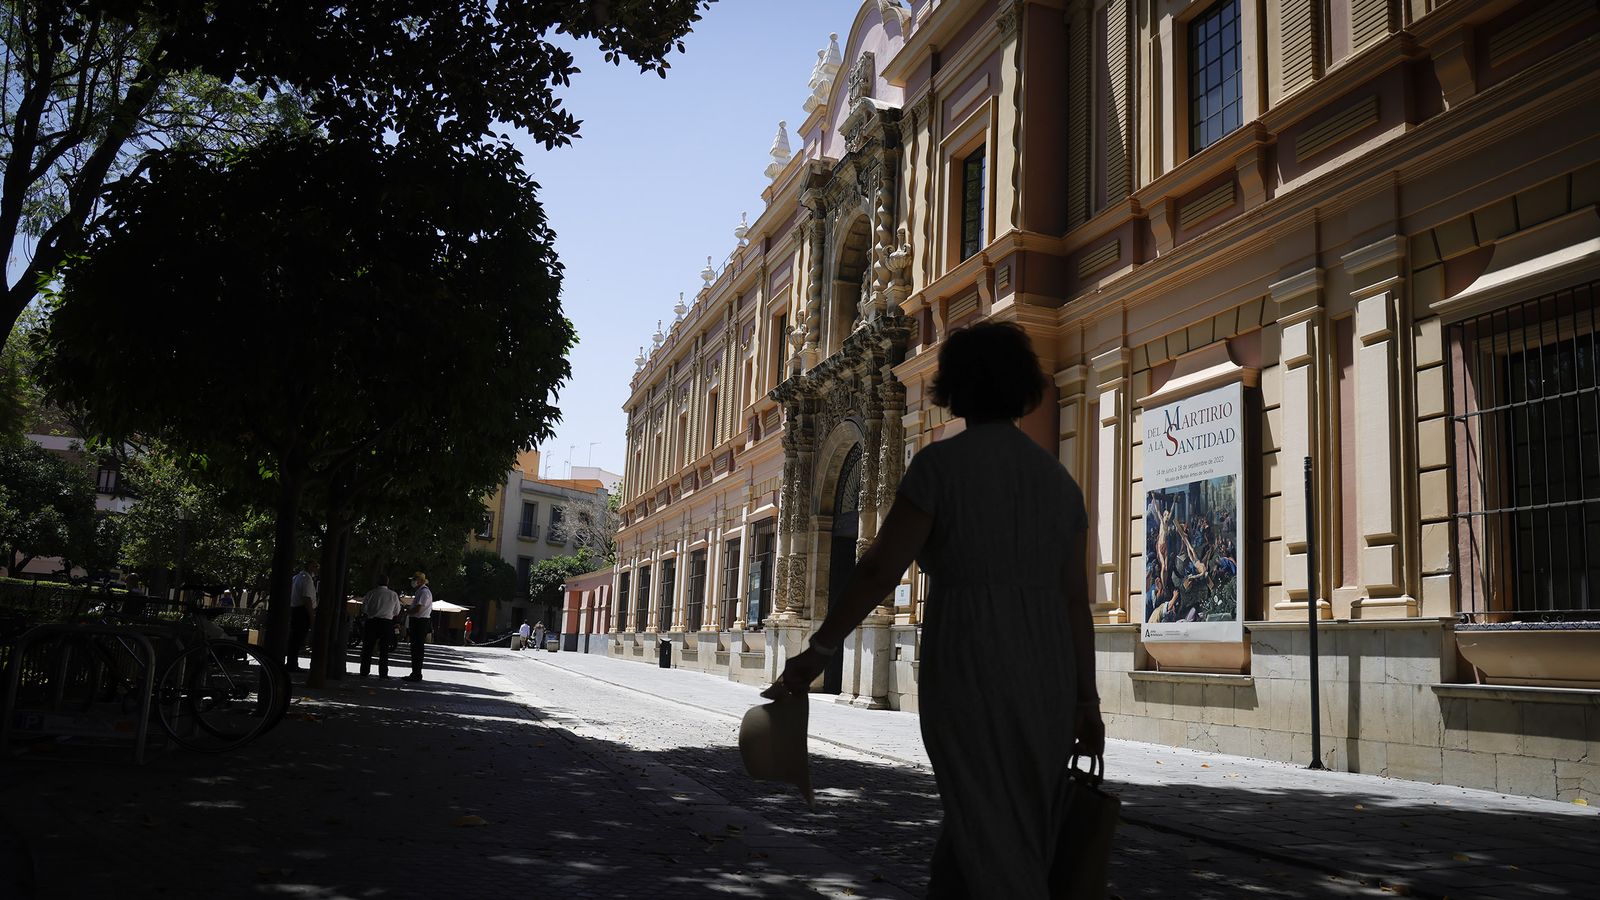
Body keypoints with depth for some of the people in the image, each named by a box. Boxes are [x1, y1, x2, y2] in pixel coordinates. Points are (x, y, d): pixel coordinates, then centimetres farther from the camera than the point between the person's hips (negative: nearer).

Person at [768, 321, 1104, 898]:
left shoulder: (941, 463, -6)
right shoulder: (1057, 479, 10)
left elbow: (880, 570, -12)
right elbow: (1076, 599, 6)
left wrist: (818, 652, -6)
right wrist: (1086, 702, 9)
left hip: (968, 667, -6)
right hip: (1044, 673, 6)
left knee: (994, 842, 0)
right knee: (976, 818, 19)